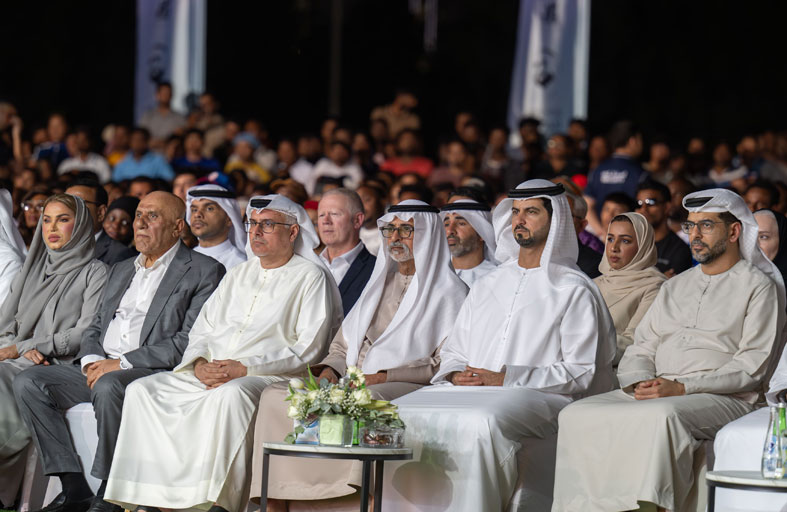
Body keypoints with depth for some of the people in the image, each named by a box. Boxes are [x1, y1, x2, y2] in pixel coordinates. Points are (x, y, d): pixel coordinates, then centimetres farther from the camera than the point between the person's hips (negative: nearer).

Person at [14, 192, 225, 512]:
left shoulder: (203, 271, 0)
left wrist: (122, 363, -15)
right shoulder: (121, 271, 25)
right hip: (101, 368, 8)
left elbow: (189, 342, -11)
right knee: (28, 382, -12)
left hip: (152, 370, -7)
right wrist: (91, 361, -2)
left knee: (108, 387, -38)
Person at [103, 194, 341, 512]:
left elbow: (308, 349, -8)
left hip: (268, 376, -7)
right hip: (208, 374, 7)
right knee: (142, 390, -12)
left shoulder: (311, 277, 2)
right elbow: (203, 328, 21)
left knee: (230, 394, -40)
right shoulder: (239, 274, 24)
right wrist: (199, 363, -4)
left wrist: (243, 368, -16)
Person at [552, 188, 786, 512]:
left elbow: (751, 367, -6)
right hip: (655, 394, 6)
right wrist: (640, 383, -3)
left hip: (723, 399, -6)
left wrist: (682, 388, -14)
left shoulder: (759, 286, 5)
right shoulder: (675, 286, 26)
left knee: (661, 416, -39)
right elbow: (640, 349, 21)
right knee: (577, 415, -19)